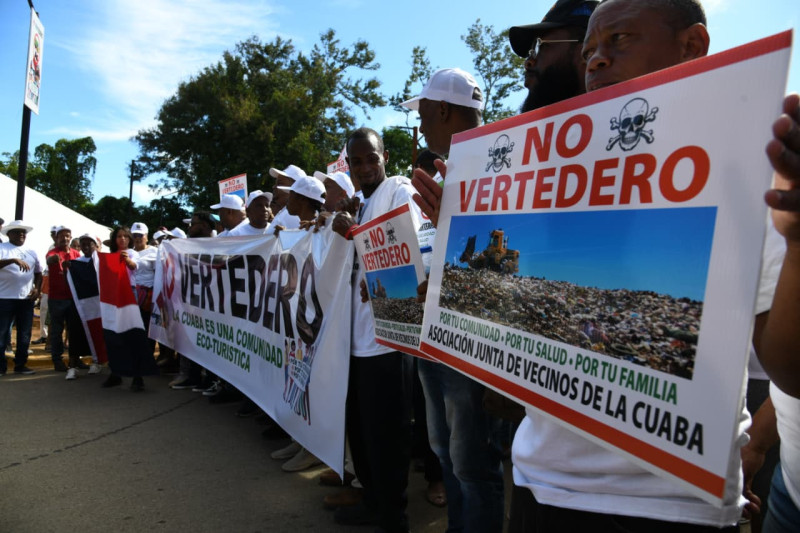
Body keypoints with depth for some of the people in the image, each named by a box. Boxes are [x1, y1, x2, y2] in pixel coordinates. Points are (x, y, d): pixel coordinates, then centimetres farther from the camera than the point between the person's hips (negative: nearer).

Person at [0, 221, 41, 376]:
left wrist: (37, 289, 3)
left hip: (27, 299, 5)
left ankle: (20, 364, 18)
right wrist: (14, 260, -33)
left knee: (24, 333, 9)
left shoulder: (31, 252, 14)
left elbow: (38, 273, 18)